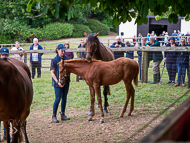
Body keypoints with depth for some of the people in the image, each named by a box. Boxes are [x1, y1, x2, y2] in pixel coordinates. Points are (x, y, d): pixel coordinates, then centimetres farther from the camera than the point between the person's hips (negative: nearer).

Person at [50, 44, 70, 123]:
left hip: (66, 81, 5)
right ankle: (54, 116, 4)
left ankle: (63, 114, 21)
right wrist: (57, 82, -19)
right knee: (57, 99, -5)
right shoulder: (54, 60, -8)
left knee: (64, 98, 11)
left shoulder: (66, 58, 5)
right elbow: (52, 73, -10)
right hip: (58, 83, -5)